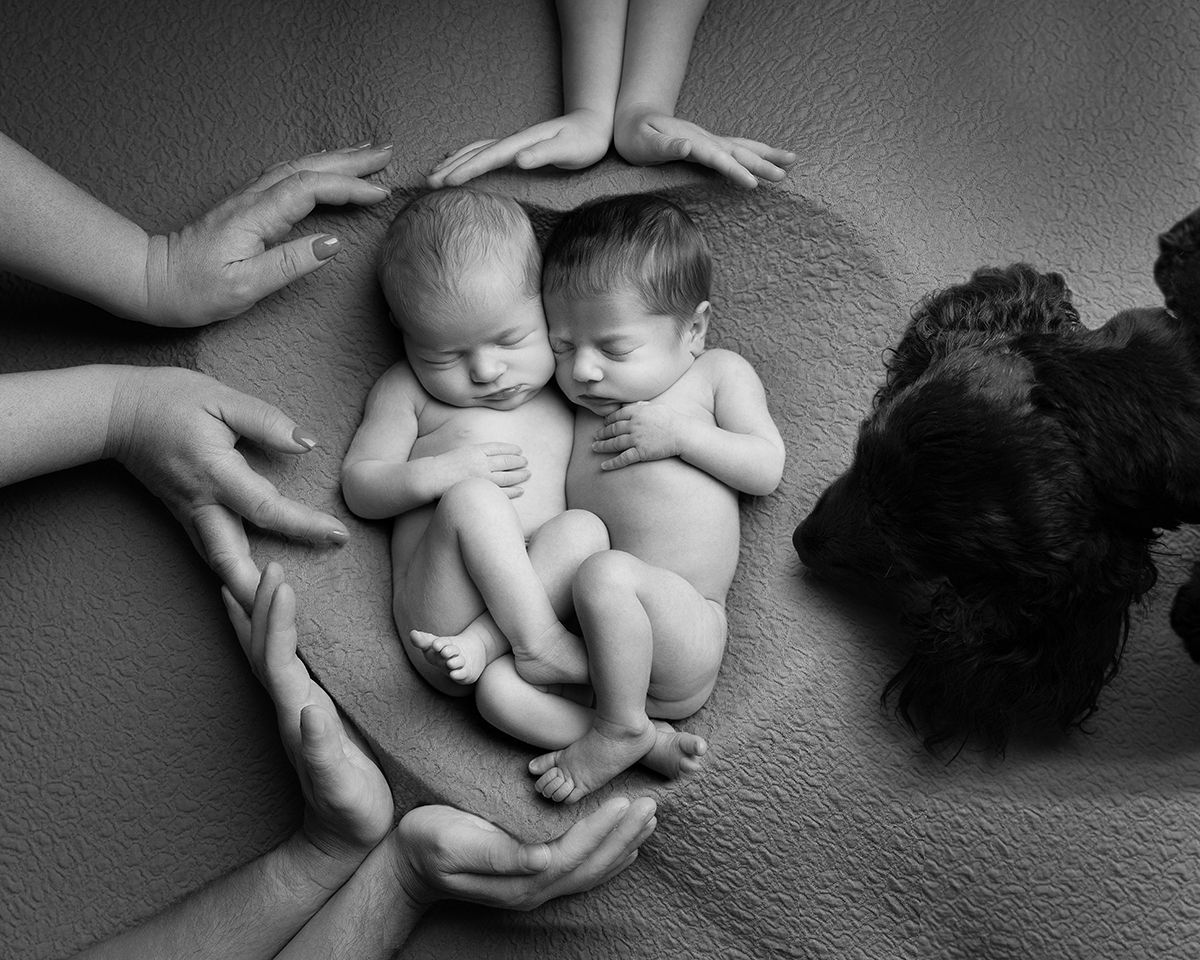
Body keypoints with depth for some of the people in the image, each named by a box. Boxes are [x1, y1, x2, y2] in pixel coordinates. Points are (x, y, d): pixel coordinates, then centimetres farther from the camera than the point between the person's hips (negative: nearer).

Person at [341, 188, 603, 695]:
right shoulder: (405, 390, 10)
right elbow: (357, 486, 8)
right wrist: (436, 474, -12)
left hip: (545, 585, 2)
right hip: (435, 600, -2)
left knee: (583, 528, -27)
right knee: (470, 500, -29)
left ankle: (477, 648, -34)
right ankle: (538, 642, -28)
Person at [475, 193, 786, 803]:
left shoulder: (718, 372, 10)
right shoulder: (569, 409, 18)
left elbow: (767, 469, 2)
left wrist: (682, 433, -10)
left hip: (686, 627, -4)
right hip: (605, 641, 5)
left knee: (606, 573, -34)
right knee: (496, 688, -16)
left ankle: (620, 727, -14)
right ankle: (649, 743, -19)